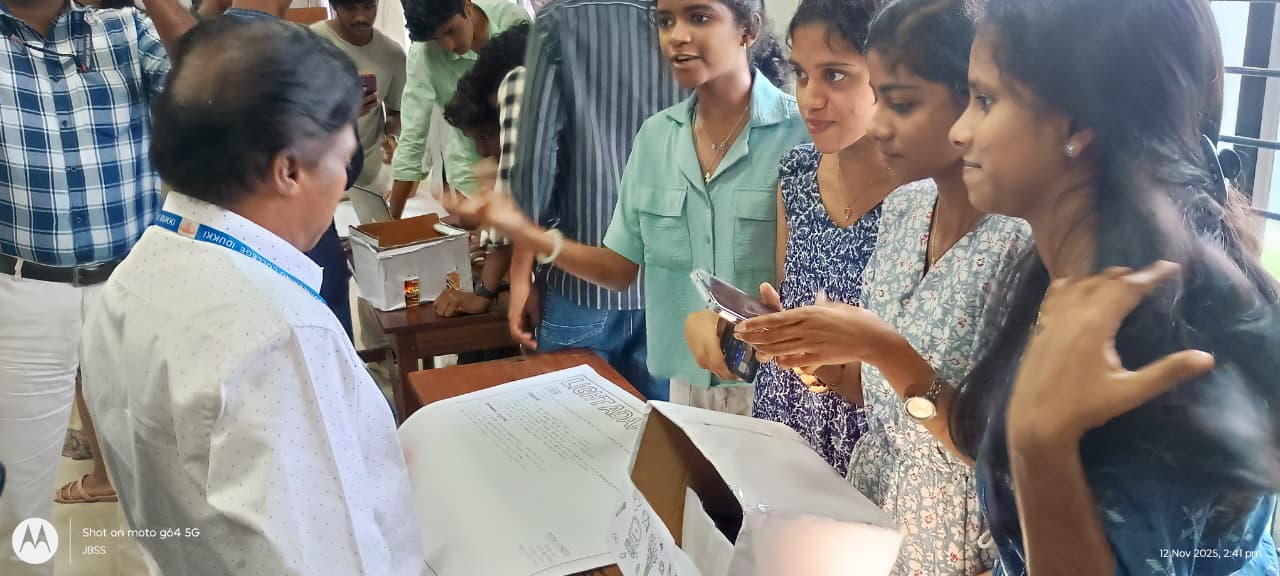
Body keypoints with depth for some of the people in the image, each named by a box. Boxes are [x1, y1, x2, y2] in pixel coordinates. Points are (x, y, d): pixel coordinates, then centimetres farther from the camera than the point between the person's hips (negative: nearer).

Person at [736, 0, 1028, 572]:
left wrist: (883, 349, -28)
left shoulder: (1027, 240, -24)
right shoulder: (903, 208, -2)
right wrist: (811, 350, -10)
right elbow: (879, 393, 7)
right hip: (874, 506, 7)